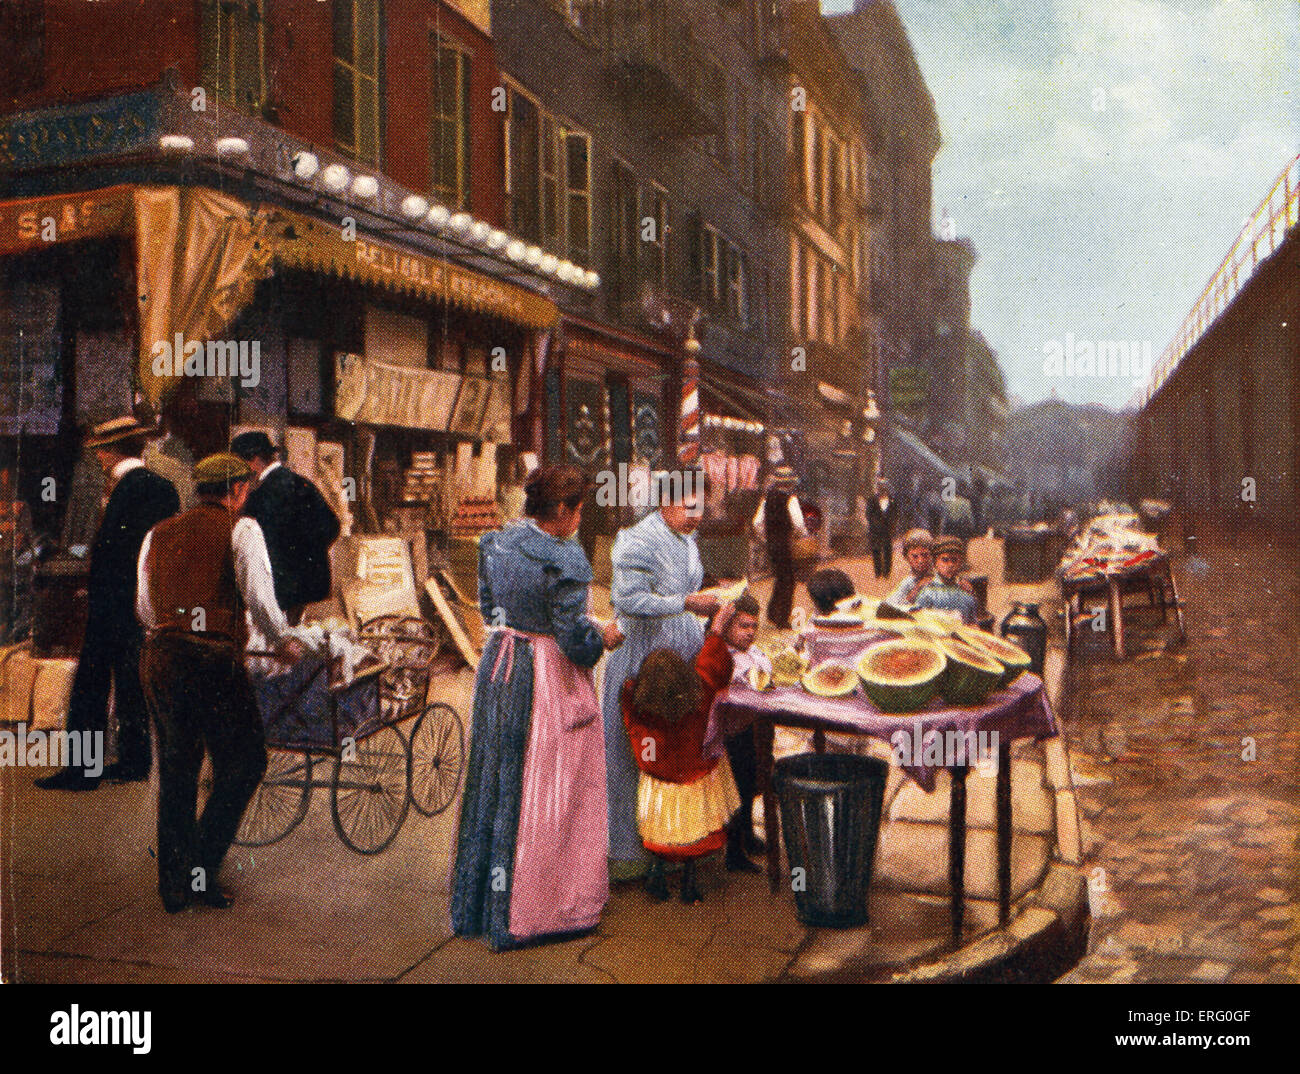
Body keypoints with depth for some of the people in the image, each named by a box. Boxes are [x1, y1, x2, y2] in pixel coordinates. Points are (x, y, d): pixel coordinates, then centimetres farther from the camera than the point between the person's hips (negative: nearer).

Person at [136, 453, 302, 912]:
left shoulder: (158, 534, 16)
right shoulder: (240, 529, -1)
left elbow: (145, 608, 19)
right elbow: (259, 598, -10)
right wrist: (284, 643, 6)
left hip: (158, 659, 6)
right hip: (213, 663, -6)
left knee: (175, 770, 16)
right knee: (243, 763, 9)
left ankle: (174, 884, 22)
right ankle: (202, 869, 5)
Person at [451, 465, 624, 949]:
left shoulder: (494, 543, 2)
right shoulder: (564, 559, -20)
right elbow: (574, 639, -20)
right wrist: (605, 637, -1)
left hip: (499, 668, 8)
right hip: (549, 681, -7)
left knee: (496, 782, 18)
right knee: (548, 793, 5)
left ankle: (479, 905, 31)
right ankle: (534, 910, 16)